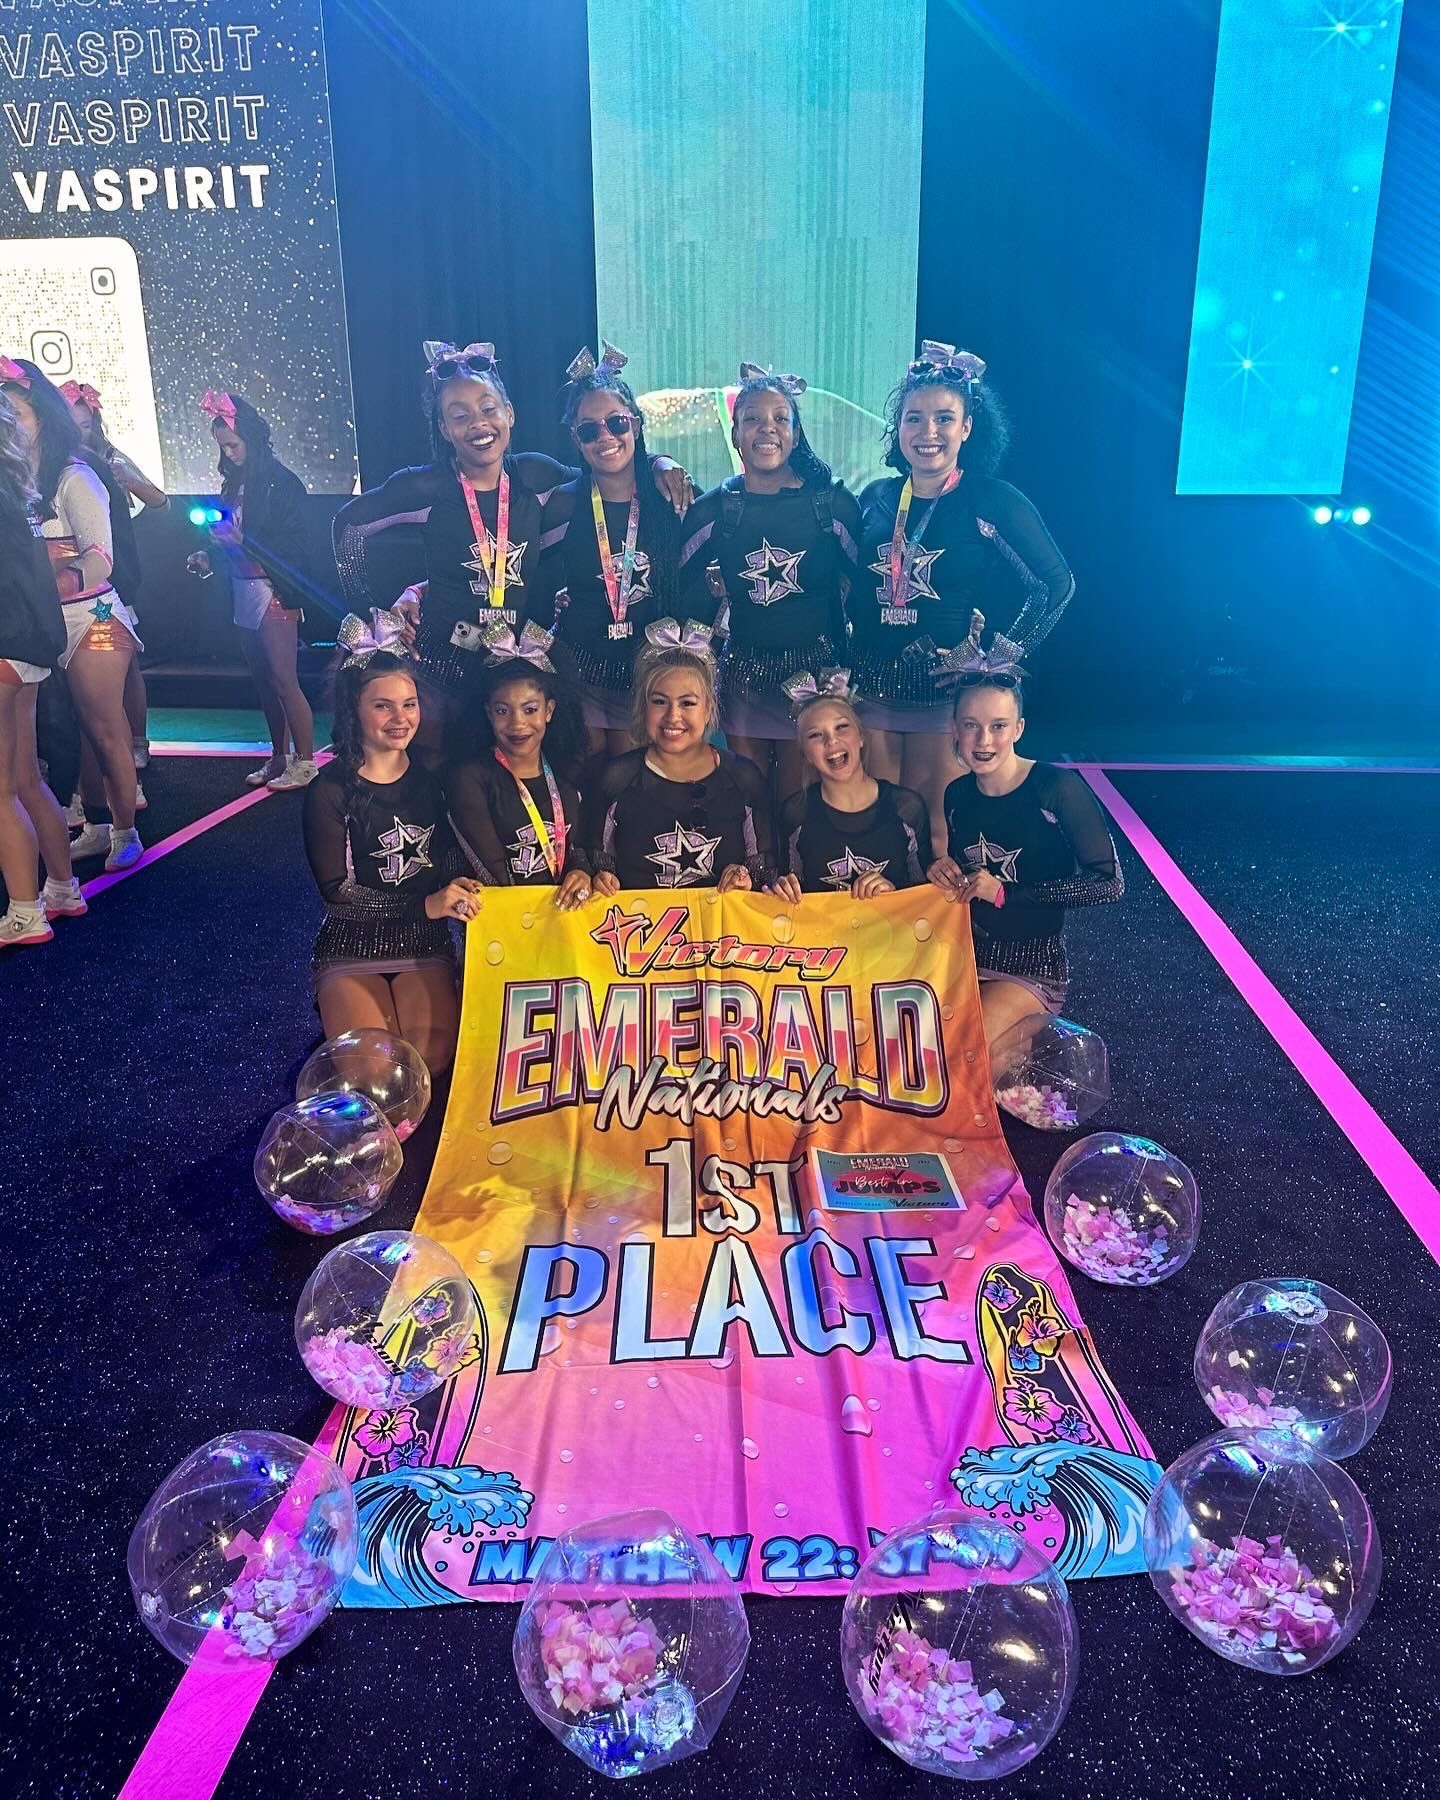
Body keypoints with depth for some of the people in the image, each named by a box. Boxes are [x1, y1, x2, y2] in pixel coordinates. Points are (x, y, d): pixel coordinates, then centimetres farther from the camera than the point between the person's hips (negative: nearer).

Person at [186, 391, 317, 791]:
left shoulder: (282, 483, -9)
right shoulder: (235, 484, 12)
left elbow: (293, 547, -14)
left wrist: (242, 542, -20)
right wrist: (210, 556, 2)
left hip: (274, 592, -7)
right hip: (244, 593, 8)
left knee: (284, 680, -6)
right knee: (264, 681, 11)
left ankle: (305, 762, 2)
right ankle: (279, 757, 20)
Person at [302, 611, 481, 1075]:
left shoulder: (430, 776, 3)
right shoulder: (329, 791, -8)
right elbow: (336, 892, -14)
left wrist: (457, 892, -10)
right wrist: (427, 905, -25)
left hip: (425, 948, 3)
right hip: (353, 950, -2)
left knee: (434, 1060, -23)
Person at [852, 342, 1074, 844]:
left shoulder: (994, 502, -6)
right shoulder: (876, 498, 7)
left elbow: (1056, 585, -5)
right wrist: (844, 655, 4)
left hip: (947, 684, -3)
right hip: (872, 681, 4)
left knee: (930, 819, 4)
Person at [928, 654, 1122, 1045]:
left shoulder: (1056, 788, -14)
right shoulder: (957, 794, 3)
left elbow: (1108, 882, -16)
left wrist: (1006, 893, -19)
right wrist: (945, 874, -7)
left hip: (1032, 969, -5)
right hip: (966, 952, 6)